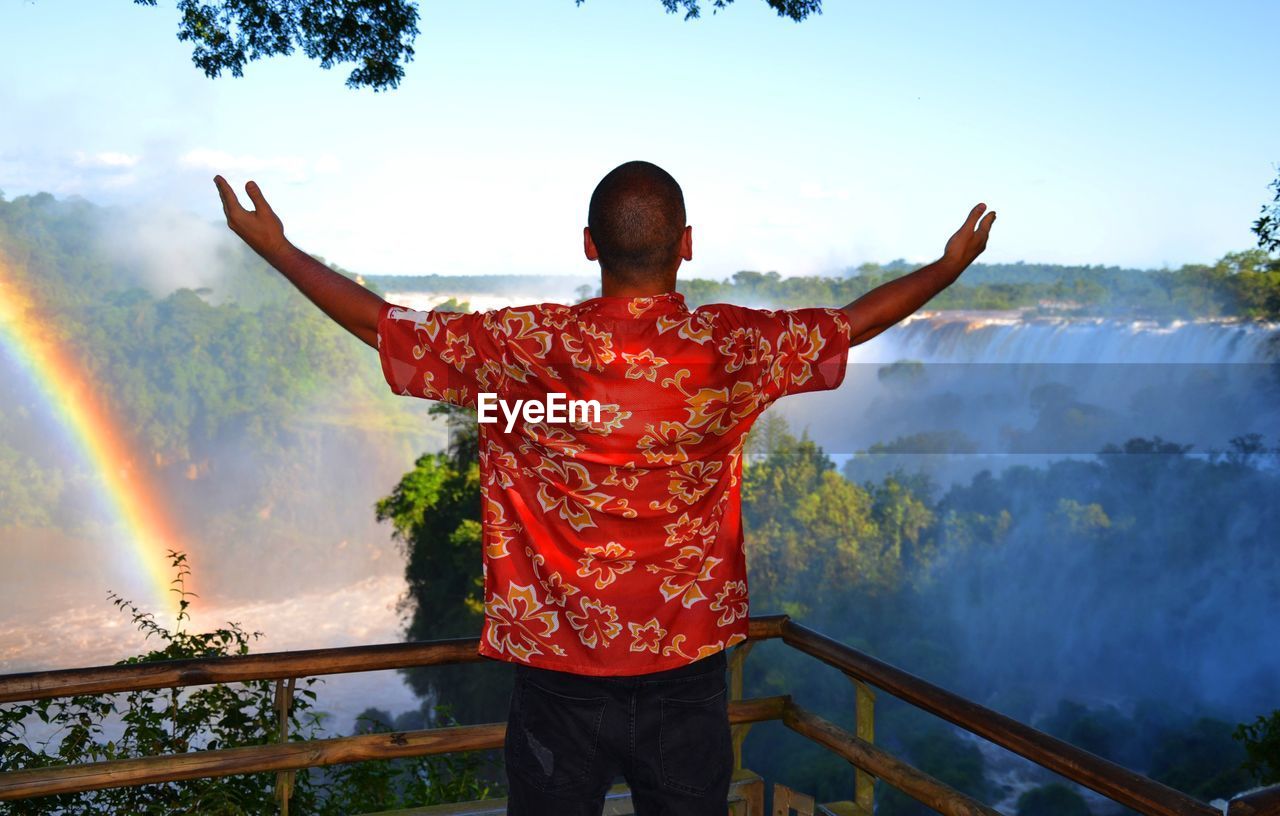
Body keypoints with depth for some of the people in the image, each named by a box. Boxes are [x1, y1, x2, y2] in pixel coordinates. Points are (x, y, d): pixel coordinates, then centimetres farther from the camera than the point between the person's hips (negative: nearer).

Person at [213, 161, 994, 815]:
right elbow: (854, 323, 6)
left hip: (559, 674, 0)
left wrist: (276, 246, 13)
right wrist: (950, 266, 23)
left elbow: (380, 322, -2)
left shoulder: (524, 347, -15)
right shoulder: (732, 347, -11)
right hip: (688, 672, 1)